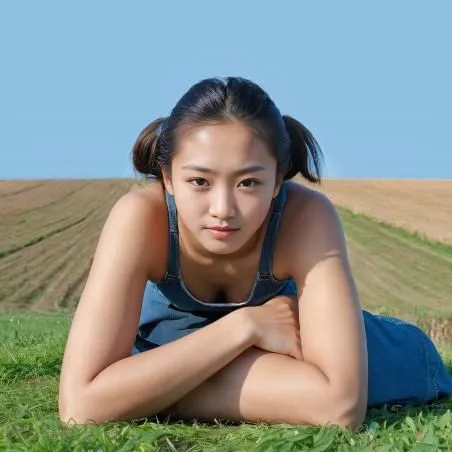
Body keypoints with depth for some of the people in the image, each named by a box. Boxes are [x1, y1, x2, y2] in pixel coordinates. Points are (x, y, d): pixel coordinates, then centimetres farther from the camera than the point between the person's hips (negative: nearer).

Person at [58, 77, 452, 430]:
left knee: (413, 362, -10)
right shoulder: (141, 218, -41)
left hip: (275, 305, -1)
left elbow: (342, 404, -51)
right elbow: (80, 405, -48)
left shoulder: (307, 215, -42)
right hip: (174, 316, 1)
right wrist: (243, 327, -48)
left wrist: (150, 382, -47)